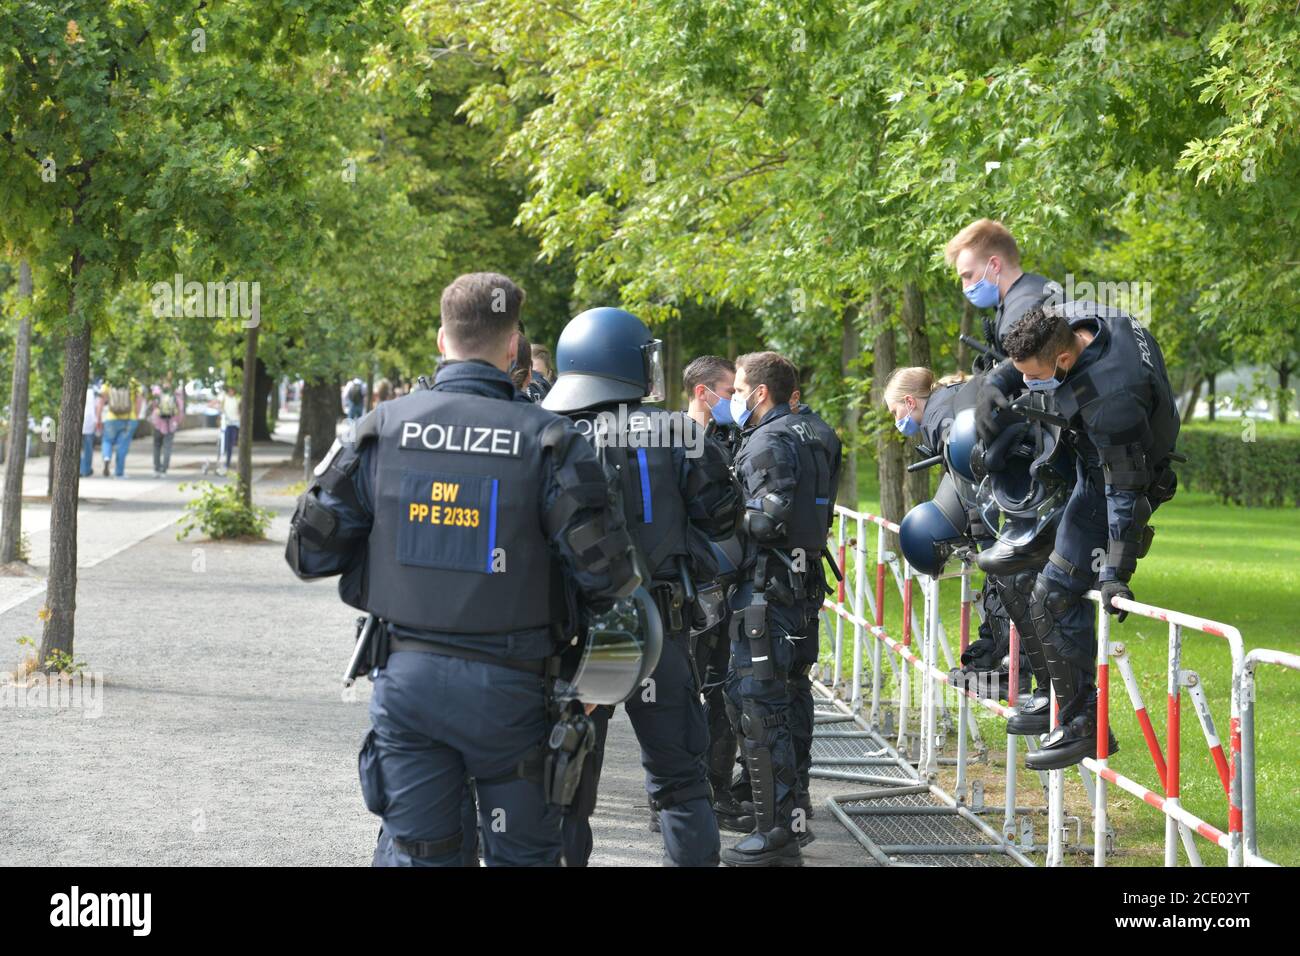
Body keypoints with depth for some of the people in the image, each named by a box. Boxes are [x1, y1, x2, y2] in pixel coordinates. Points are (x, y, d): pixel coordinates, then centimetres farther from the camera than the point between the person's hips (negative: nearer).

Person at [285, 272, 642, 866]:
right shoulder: (547, 440, -9)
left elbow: (309, 551, 1)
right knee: (521, 852, 12)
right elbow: (605, 570, -12)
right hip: (507, 684, -2)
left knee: (411, 849, 11)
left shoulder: (383, 428, -2)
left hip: (406, 677, 2)